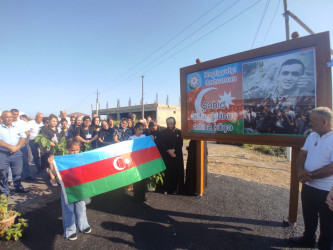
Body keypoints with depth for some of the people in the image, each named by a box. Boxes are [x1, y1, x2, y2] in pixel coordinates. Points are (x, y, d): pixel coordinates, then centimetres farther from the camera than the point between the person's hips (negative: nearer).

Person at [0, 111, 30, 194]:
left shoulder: (17, 127, 9)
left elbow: (23, 137, 3)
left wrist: (17, 147, -11)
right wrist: (10, 147, -17)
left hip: (16, 153, 3)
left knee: (17, 172, 12)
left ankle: (18, 187, 27)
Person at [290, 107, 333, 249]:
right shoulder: (312, 136, 4)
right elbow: (302, 155, 5)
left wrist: (309, 175, -17)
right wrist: (300, 170, -13)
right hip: (308, 186, 7)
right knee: (309, 217, 25)